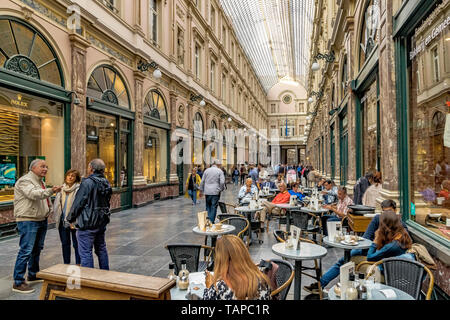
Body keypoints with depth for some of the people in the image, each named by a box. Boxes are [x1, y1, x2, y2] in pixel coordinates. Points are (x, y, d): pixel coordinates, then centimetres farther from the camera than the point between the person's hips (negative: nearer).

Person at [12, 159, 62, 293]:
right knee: (26, 251, -9)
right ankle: (18, 283, -1)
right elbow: (33, 194, -32)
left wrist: (49, 209, 16)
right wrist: (51, 191, -44)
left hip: (41, 220, 9)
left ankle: (33, 275, 31)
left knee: (37, 249, 17)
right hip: (28, 221, -9)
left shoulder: (41, 182, 17)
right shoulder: (25, 181, -12)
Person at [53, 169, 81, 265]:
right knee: (65, 243, 16)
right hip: (62, 221, 7)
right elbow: (57, 203, 18)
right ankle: (66, 264, 29)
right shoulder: (61, 189, 9)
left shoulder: (79, 189, -12)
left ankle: (78, 265, 15)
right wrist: (57, 217, 10)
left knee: (76, 244, 3)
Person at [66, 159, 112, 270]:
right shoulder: (106, 183, 7)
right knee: (101, 249, 19)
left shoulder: (87, 182, -17)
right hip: (102, 222, 8)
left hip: (87, 223, -8)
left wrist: (71, 218, 1)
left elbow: (78, 202, -13)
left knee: (85, 252, 1)